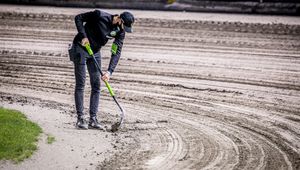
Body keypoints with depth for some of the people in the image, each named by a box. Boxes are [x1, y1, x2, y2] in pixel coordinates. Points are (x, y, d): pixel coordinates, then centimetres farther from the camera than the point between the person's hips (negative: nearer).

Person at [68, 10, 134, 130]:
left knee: (96, 86, 2)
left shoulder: (120, 32, -9)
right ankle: (80, 119, -3)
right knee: (80, 84, -6)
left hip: (95, 52, 6)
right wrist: (83, 36, -23)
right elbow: (78, 18, -13)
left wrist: (109, 71, -24)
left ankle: (93, 119, 6)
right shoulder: (100, 16, -23)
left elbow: (116, 52, -13)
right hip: (80, 48, -6)